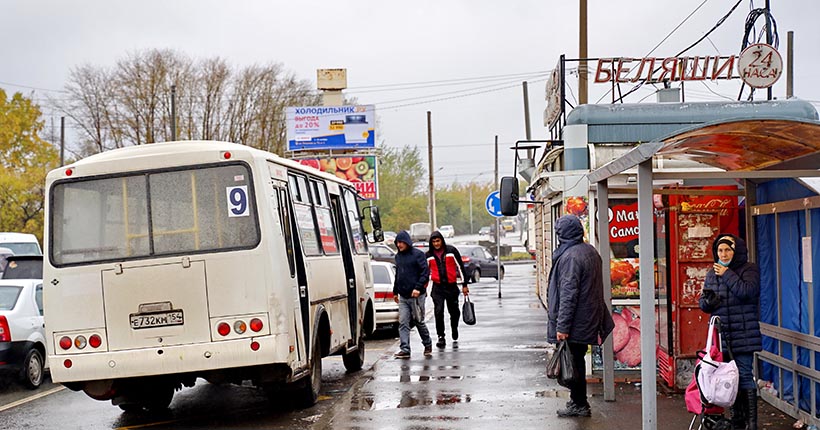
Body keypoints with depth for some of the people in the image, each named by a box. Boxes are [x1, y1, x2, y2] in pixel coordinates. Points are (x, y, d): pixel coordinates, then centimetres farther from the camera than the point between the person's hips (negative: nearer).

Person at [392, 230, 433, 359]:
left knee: (419, 321, 5)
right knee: (403, 323, -4)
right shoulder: (398, 256, 13)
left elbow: (425, 272, -12)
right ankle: (405, 349, -7)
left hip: (416, 295, -6)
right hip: (403, 297, 6)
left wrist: (418, 288, -21)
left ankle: (428, 344, 25)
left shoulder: (418, 254, -7)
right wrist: (395, 291, 22)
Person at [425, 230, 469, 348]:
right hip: (438, 287, 1)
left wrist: (464, 285, 1)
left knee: (454, 312, 9)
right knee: (438, 312, -12)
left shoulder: (451, 251, -3)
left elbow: (460, 267, 2)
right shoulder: (429, 255, 3)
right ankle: (441, 337, -4)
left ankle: (454, 328, 40)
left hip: (451, 286, -1)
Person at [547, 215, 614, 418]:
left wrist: (562, 326, -21)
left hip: (575, 323, -9)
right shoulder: (590, 251, 11)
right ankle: (577, 401, 25)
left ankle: (579, 405, 6)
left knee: (573, 361, 0)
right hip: (589, 320, 9)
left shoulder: (569, 257, -19)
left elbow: (568, 294, -22)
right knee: (577, 360, 17)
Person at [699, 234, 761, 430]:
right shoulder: (712, 273, 14)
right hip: (720, 335, 6)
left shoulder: (749, 270, -2)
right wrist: (707, 301, -5)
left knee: (744, 375, -9)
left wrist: (727, 274, -13)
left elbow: (746, 291, -21)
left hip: (743, 335, -5)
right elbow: (704, 303, 19)